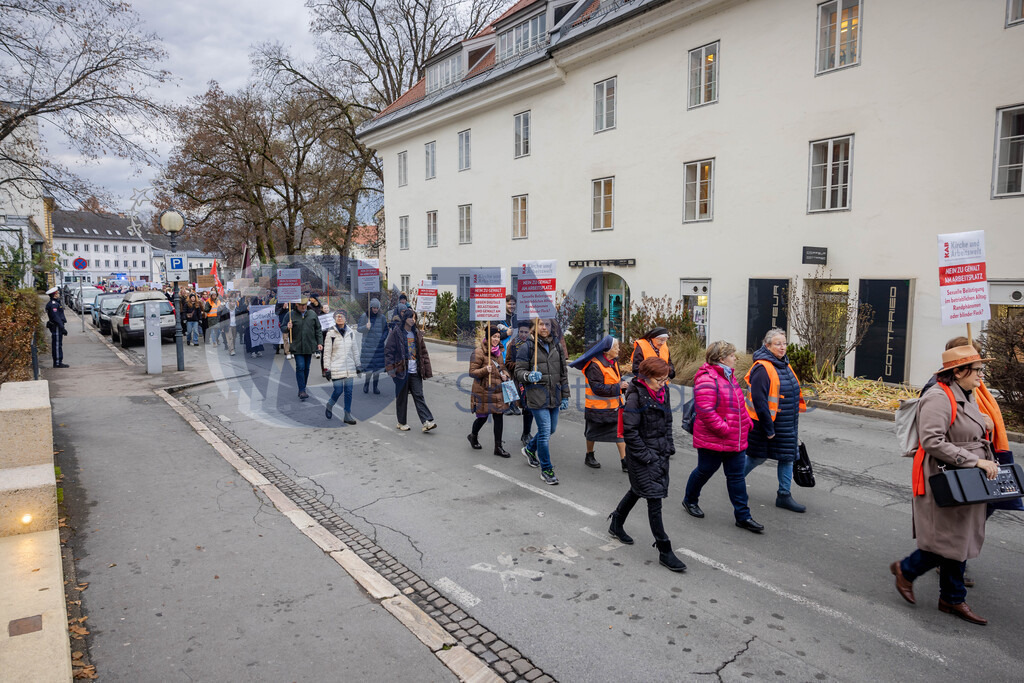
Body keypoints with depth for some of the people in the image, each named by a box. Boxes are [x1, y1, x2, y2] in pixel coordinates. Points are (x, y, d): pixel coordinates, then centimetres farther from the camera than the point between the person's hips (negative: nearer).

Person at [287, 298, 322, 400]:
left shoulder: (312, 314, 7)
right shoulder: (291, 315, -1)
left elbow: (318, 329, 11)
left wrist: (319, 343, 6)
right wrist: (288, 328, -19)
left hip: (309, 346, 3)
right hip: (297, 347, -3)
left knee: (306, 368, 9)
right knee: (300, 367, -11)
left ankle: (302, 390, 21)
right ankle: (302, 391, -10)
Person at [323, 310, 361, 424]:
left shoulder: (350, 333, 7)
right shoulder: (331, 333, -5)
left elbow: (354, 350, 15)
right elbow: (327, 352, -4)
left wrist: (357, 365, 14)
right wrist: (327, 368, -7)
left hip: (349, 367, 4)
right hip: (336, 367, -4)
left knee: (348, 391, 4)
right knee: (338, 390, -5)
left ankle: (348, 415, 13)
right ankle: (329, 406, 25)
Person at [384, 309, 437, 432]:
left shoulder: (416, 333, 13)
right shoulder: (396, 333, -3)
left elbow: (423, 352, 15)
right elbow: (388, 350, -5)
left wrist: (426, 369, 10)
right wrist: (390, 369, -11)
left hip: (415, 371, 4)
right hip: (402, 371, -4)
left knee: (419, 395, -1)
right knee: (402, 397, 5)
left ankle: (427, 422, -8)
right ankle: (402, 423, 17)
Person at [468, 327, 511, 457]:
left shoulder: (498, 351, 12)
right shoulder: (479, 351, -11)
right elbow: (472, 372, -13)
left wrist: (504, 374, 3)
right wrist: (485, 370, -30)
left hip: (497, 390, 6)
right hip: (483, 391, -6)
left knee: (499, 417, 3)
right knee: (482, 417, 5)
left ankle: (498, 447, 12)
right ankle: (473, 436, 37)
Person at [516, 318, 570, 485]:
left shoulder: (557, 346, 10)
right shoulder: (528, 347, -6)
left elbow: (563, 372, 15)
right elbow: (519, 371, -6)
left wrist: (565, 396, 13)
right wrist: (529, 376, -28)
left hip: (555, 395, 6)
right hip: (537, 396, -6)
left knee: (551, 429, 16)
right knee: (545, 431, -7)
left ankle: (530, 449, 43)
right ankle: (546, 470, 6)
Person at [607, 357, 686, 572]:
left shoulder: (663, 392, 4)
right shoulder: (636, 396, -19)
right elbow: (629, 430, -19)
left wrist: (669, 446, 10)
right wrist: (645, 455, -18)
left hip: (660, 453, 8)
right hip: (642, 456, -8)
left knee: (638, 490, 22)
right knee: (654, 498, -6)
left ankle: (616, 523, 44)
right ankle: (664, 551, 1)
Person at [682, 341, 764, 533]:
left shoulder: (729, 376, 11)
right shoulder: (707, 380, -21)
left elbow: (738, 403, 22)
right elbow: (705, 411, -27)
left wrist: (747, 421, 11)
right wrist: (724, 429, -25)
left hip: (736, 441, 9)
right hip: (712, 441, -8)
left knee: (737, 476, 10)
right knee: (705, 471, 10)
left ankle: (742, 516, 17)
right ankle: (690, 500, 34)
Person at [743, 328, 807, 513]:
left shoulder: (784, 365, 10)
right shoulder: (762, 368, -19)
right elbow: (758, 400, -23)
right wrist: (768, 428, -21)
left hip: (786, 424, 8)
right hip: (765, 421, -8)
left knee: (788, 457, 8)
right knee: (759, 456, 6)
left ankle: (784, 496, 18)